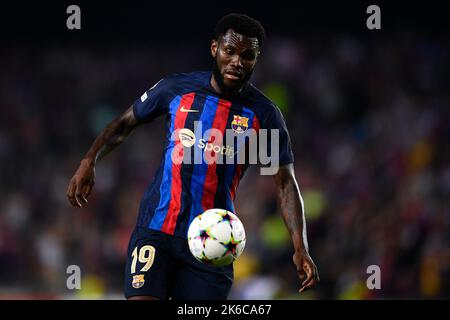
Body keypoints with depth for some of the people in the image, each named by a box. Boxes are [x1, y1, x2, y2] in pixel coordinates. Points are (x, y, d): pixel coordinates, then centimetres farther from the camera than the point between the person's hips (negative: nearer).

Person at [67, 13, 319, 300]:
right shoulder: (176, 89, 0)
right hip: (156, 229, 0)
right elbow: (125, 124, 14)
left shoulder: (264, 114, -2)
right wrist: (89, 162, -2)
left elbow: (286, 183, 0)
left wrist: (300, 248, -11)